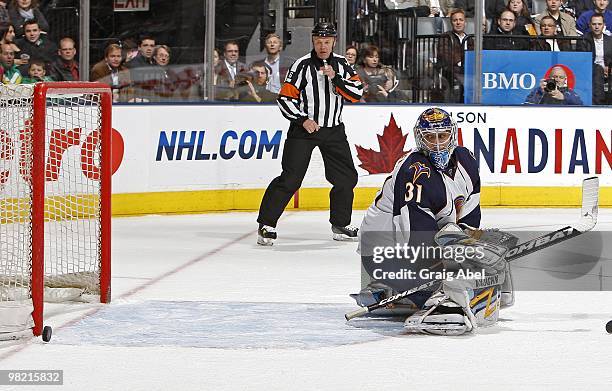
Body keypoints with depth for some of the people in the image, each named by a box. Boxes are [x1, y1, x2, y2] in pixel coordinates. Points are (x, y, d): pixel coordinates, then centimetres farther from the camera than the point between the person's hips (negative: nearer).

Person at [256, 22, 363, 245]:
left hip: (334, 130, 5)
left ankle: (340, 225, 21)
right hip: (304, 127, -5)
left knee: (346, 177, 6)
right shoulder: (302, 66, -10)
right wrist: (303, 120, -18)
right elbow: (285, 99, -10)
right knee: (290, 178, -13)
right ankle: (266, 223, -9)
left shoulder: (341, 64, 4)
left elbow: (357, 93, -5)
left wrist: (336, 78, -17)